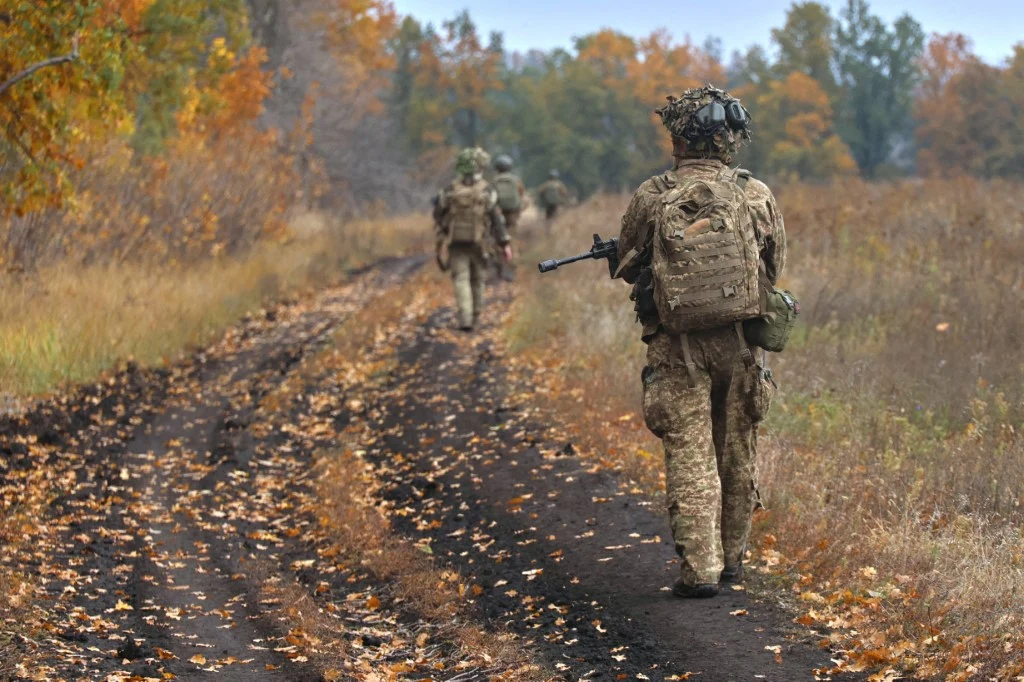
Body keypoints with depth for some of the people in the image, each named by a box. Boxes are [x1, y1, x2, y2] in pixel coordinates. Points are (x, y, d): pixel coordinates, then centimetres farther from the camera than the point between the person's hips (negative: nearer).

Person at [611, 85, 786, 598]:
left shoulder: (651, 199, -9)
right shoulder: (755, 195, -3)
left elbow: (626, 266, 5)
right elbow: (775, 266, 9)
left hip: (677, 348, -2)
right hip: (739, 342, 2)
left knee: (689, 457, 1)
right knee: (738, 454, 15)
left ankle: (699, 569, -4)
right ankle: (731, 558, 25)